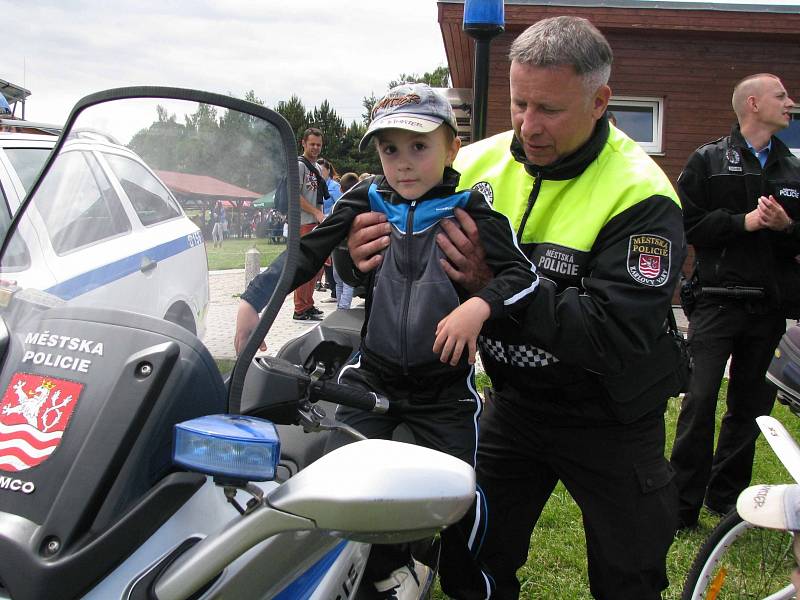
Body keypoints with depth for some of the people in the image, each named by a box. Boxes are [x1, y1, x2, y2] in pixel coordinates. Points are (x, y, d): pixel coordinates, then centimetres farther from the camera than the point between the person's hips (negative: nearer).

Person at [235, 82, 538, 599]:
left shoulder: (469, 209, -8)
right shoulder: (365, 202, -1)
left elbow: (523, 273, -14)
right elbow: (308, 252, 0)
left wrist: (479, 305, -32)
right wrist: (255, 297, -10)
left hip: (446, 382, -2)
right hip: (373, 373, 3)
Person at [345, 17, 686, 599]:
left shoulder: (641, 196, -21)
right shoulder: (481, 163, -6)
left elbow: (617, 337, -31)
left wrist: (500, 282, -35)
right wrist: (369, 256, -24)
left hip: (608, 421, -3)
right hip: (512, 404, 4)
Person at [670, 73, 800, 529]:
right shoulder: (709, 161, 2)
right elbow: (686, 223, -6)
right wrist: (743, 221, -13)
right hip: (718, 300, -5)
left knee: (750, 405, 10)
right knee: (700, 402, -7)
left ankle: (727, 493, 24)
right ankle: (684, 503, 1)